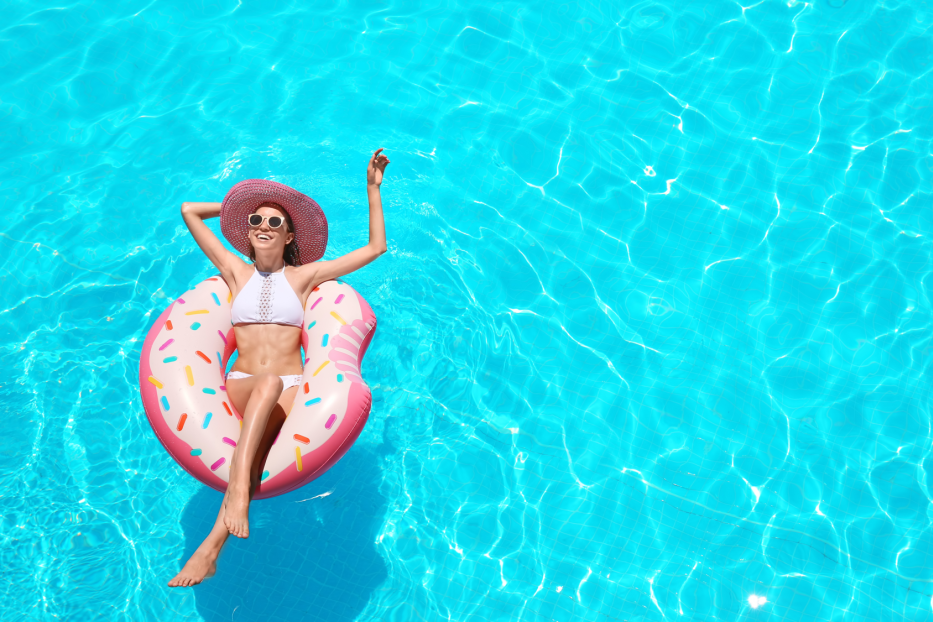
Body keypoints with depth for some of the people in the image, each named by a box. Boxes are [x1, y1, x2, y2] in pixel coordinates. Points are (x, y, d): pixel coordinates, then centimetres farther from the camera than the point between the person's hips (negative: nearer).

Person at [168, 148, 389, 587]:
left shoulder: (303, 276, 13)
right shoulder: (236, 273, 16)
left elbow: (376, 247, 14)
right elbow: (189, 211, 21)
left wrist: (373, 190, 15)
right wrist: (240, 206, 28)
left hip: (291, 388, 0)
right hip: (241, 385, 1)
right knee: (267, 383, -38)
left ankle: (211, 547, -48)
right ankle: (237, 491, -54)